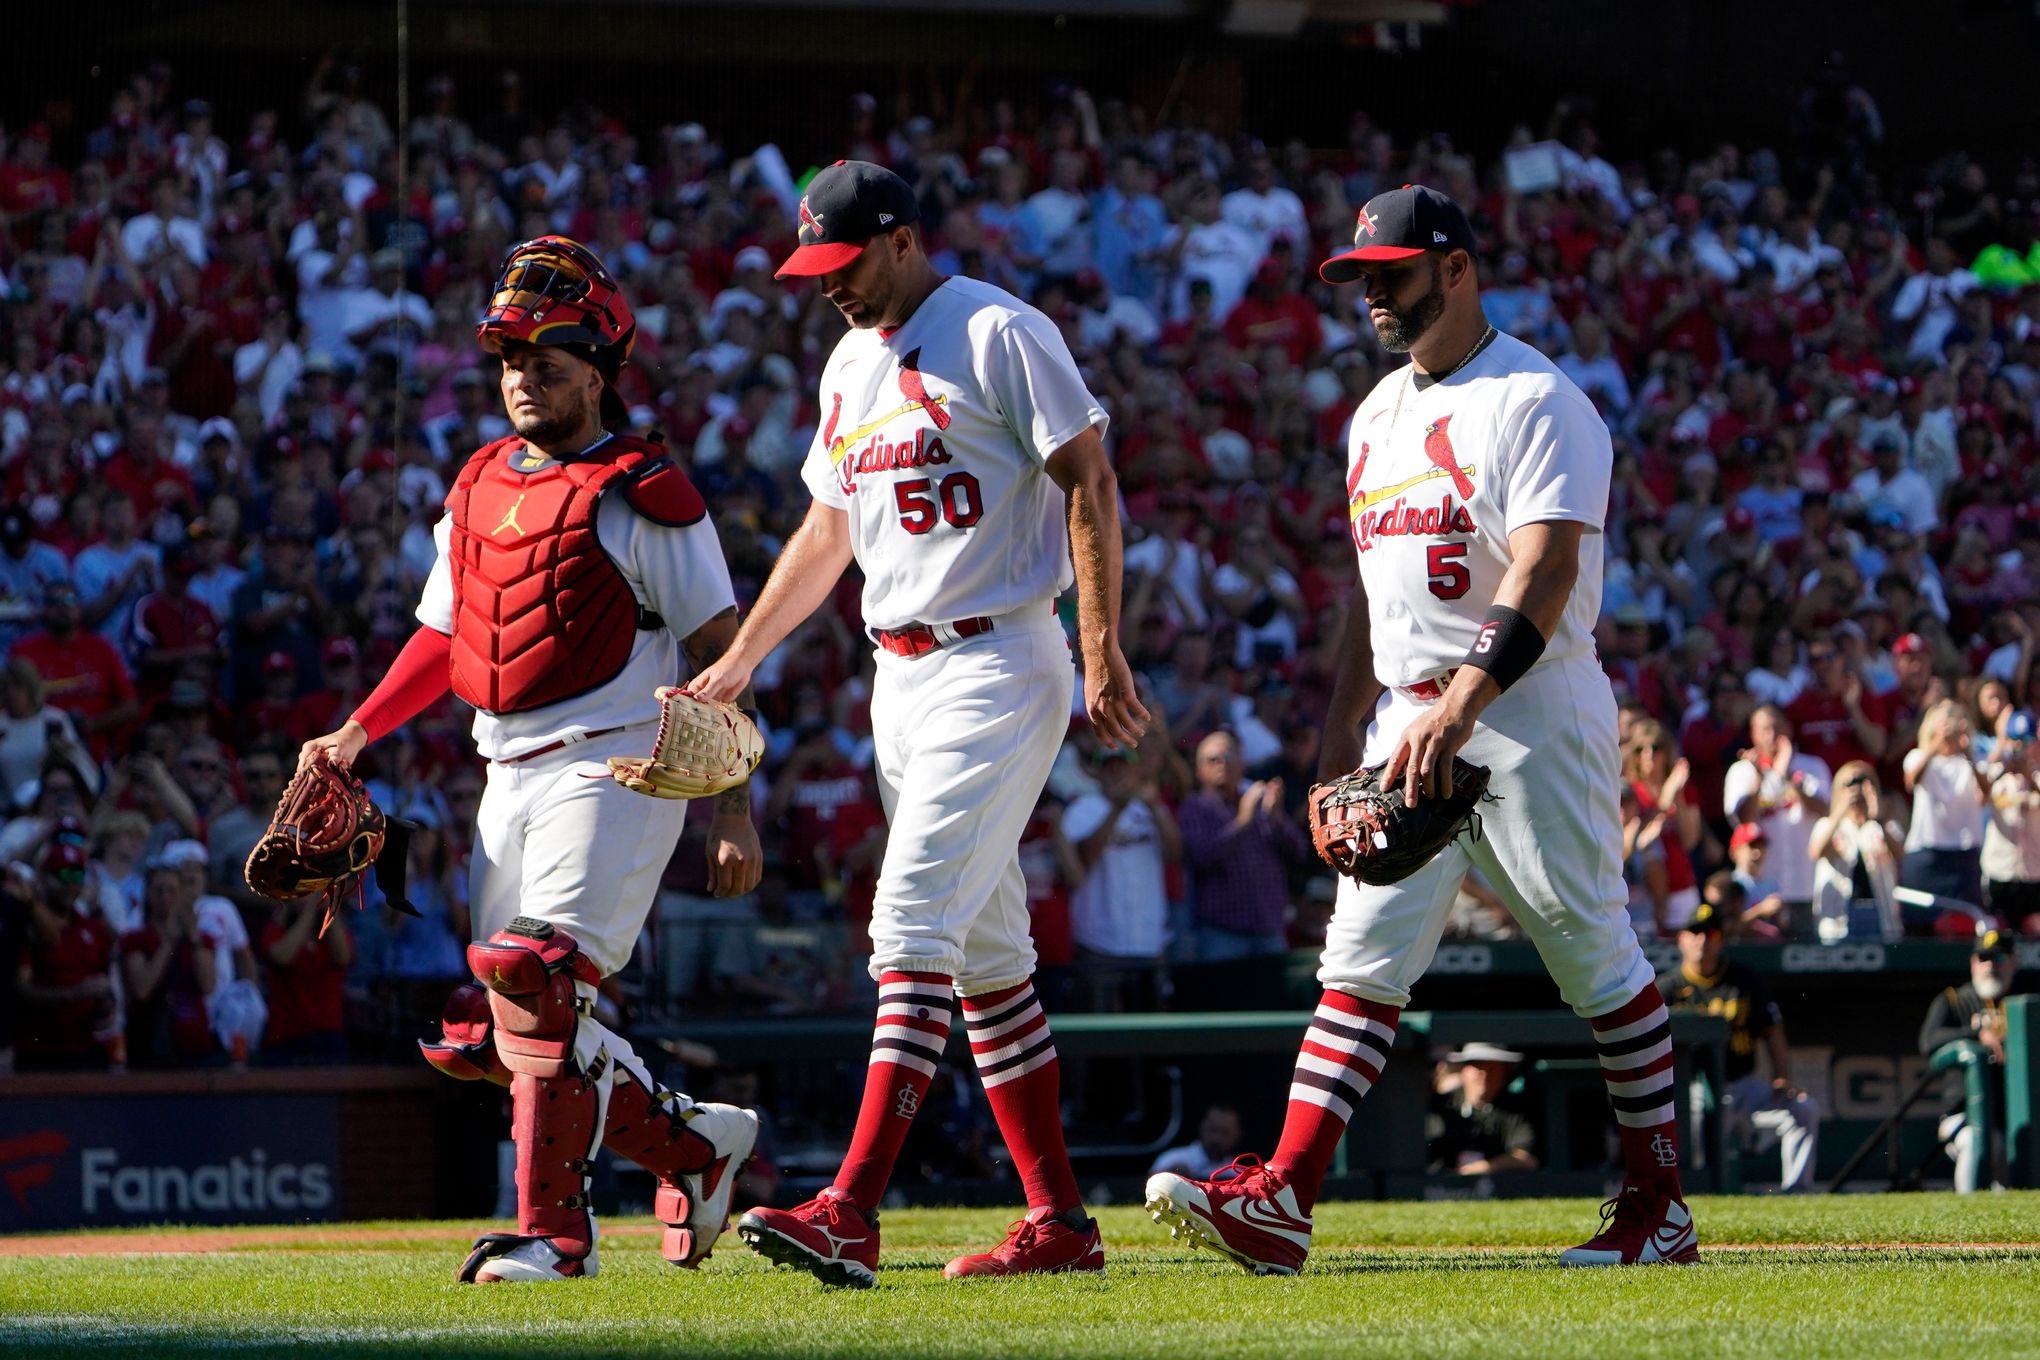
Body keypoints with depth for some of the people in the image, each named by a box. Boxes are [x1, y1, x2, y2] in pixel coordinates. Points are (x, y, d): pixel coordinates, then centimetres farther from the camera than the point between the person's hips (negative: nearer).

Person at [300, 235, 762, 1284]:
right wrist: (356, 734, 11)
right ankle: (693, 1145, 20)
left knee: (538, 987, -21)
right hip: (509, 782, 8)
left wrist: (734, 810, -11)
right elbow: (444, 638, 25)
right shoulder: (477, 490, 16)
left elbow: (719, 653, -6)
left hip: (615, 769, -8)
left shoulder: (643, 496, -5)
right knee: (496, 1033, 4)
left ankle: (555, 1233, -15)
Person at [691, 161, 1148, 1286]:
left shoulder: (997, 332, -9)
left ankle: (850, 1213, -25)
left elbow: (1088, 482, -11)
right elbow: (828, 530, 26)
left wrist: (1102, 650, -18)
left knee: (914, 927, -18)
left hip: (994, 665, -9)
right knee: (985, 952, 8)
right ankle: (1060, 1223, 11)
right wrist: (735, 665, 23)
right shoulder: (850, 366, 17)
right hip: (899, 678, 9)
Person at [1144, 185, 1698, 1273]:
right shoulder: (1378, 416, 16)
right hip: (1407, 720, 8)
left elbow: (1544, 577, -22)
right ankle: (1281, 1202, -9)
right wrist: (1343, 726, 15)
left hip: (1529, 713, -7)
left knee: (1597, 958, -1)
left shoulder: (1537, 402, -10)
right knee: (1364, 957, -2)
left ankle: (1660, 1206, 8)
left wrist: (1459, 709, -33)